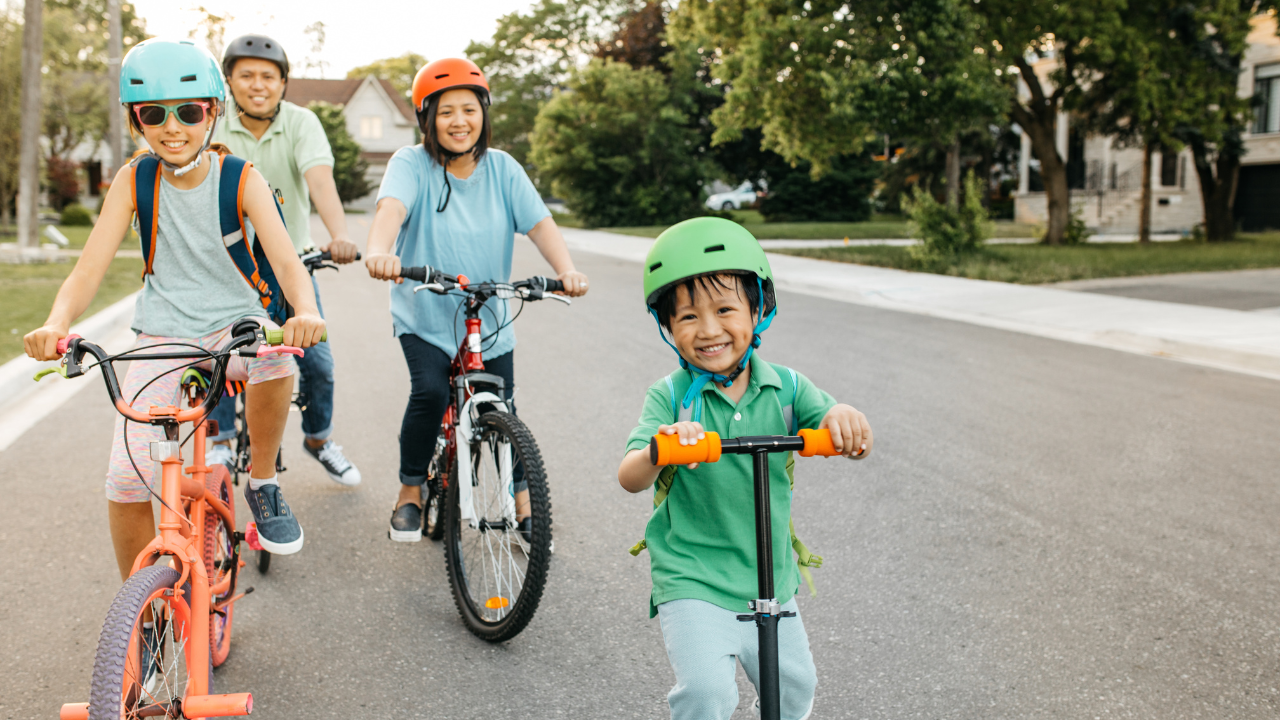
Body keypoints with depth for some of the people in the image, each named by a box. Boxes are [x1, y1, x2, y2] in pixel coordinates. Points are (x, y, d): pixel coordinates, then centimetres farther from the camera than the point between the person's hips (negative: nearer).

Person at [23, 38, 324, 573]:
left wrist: (306, 311, -46)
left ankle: (263, 485, -10)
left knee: (276, 358, -38)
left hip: (235, 322, -1)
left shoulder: (241, 180, -11)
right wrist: (55, 324, -34)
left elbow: (286, 262, -22)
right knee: (125, 481, -12)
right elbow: (89, 269, -12)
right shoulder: (134, 180, -7)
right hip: (163, 334, 1)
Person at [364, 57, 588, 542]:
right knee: (430, 392, -23)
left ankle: (523, 502, 30)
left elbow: (539, 222, -14)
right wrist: (379, 251, -53)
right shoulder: (412, 164, -11)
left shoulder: (502, 169, -3)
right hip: (424, 317, -2)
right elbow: (391, 208, -31)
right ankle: (410, 493, 1)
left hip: (489, 320, 3)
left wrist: (566, 269, -33)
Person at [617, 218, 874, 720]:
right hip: (692, 580, -4)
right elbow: (629, 478, -23)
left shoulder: (785, 388, -3)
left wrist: (842, 416, -39)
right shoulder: (671, 397, -12)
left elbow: (844, 434, -14)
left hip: (771, 577, 4)